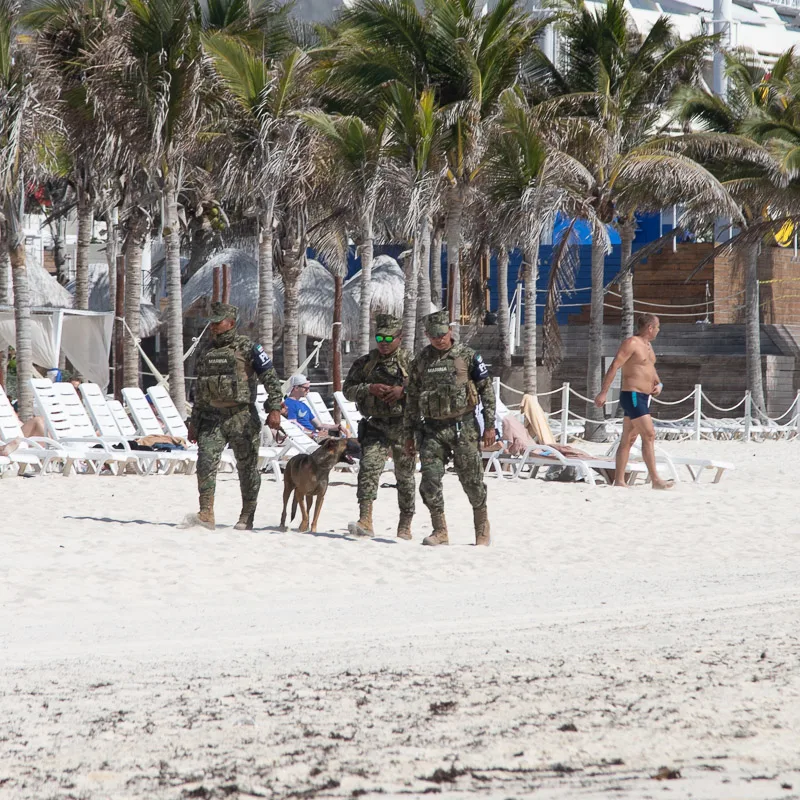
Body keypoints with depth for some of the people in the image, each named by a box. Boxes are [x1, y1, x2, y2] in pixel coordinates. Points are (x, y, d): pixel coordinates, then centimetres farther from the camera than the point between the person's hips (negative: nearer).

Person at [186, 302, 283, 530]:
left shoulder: (248, 348, -2)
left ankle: (246, 518, 13)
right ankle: (206, 515, -14)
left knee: (247, 467, 2)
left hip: (242, 418, -4)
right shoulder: (206, 353, 16)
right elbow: (200, 391, 24)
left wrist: (274, 408, -15)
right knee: (206, 461, -13)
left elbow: (271, 378, -5)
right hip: (212, 417, 4)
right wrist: (194, 422, 22)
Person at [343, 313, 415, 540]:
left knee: (404, 476, 6)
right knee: (369, 468, -16)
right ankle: (365, 521, -23)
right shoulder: (365, 363, 10)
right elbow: (348, 389, 8)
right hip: (376, 425, 1)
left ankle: (405, 527, 17)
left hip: (403, 426, -1)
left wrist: (404, 391, -17)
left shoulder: (410, 362, 2)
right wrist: (369, 389, -10)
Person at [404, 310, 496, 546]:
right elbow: (411, 400, 16)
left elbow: (486, 390, 2)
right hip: (432, 428, 3)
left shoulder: (467, 356, 0)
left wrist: (490, 425, -4)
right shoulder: (420, 362, 10)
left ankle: (482, 526, 18)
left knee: (472, 479, 0)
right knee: (430, 479, -8)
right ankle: (440, 531, 0)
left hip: (464, 427, -3)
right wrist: (409, 434, 13)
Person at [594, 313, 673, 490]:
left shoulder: (647, 345, 18)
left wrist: (658, 384, 10)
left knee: (628, 440, 9)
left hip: (643, 397, 10)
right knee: (649, 435, -14)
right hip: (632, 395, -10)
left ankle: (619, 480, 11)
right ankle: (655, 480, -16)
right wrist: (603, 393, -22)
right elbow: (614, 367, -17)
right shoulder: (631, 343, -12)